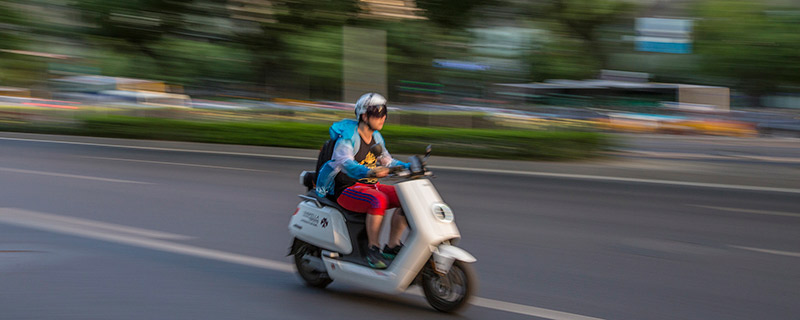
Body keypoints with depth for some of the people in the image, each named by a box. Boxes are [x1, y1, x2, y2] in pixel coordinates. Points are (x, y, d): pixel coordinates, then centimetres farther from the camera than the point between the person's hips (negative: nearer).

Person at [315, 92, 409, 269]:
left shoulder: (376, 137, 11)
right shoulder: (347, 137, -14)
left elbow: (387, 162, 18)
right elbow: (346, 164, -32)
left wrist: (410, 167, 1)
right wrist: (370, 172, -50)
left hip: (370, 186, 8)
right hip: (346, 190, -8)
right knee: (379, 200, -36)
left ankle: (391, 246, -6)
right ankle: (373, 249, -25)